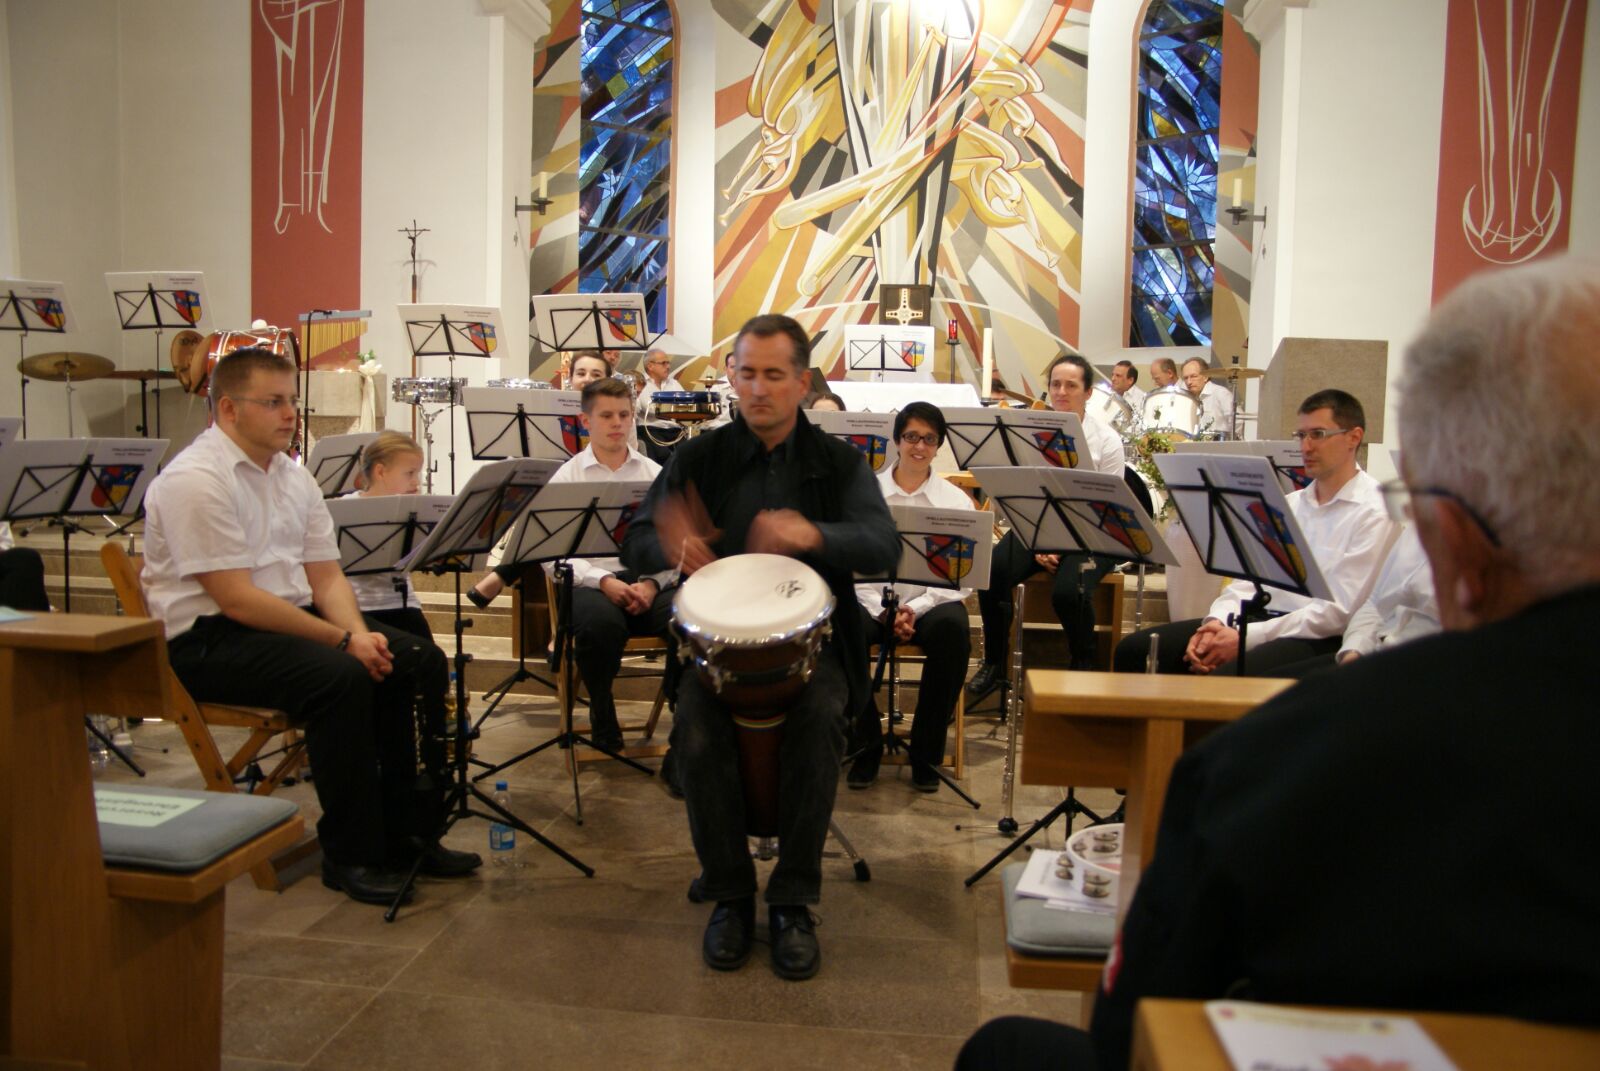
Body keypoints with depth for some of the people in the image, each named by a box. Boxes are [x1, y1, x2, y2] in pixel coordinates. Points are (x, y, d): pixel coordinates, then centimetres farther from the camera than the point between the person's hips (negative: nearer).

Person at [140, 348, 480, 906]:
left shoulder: (293, 477, 11)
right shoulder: (195, 480, -15)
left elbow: (326, 576, 9)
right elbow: (236, 599, -21)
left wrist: (359, 632, -12)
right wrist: (344, 640, -22)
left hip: (292, 617, 8)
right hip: (208, 638, -8)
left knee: (418, 661, -8)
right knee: (340, 678, -32)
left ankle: (402, 831, -1)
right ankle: (350, 855, -15)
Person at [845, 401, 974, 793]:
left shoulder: (956, 500, 7)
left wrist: (916, 609, -15)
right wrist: (883, 610, -15)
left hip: (932, 602, 0)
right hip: (872, 600, 0)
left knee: (952, 630, -35)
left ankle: (926, 753, -16)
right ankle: (866, 746, -12)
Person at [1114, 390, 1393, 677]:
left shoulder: (1374, 513, -5)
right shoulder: (1290, 503, 20)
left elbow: (1338, 611, -13)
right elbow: (1251, 574, 14)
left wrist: (1246, 638, -18)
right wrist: (1217, 621, -8)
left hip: (1317, 638, -8)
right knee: (1134, 650, -8)